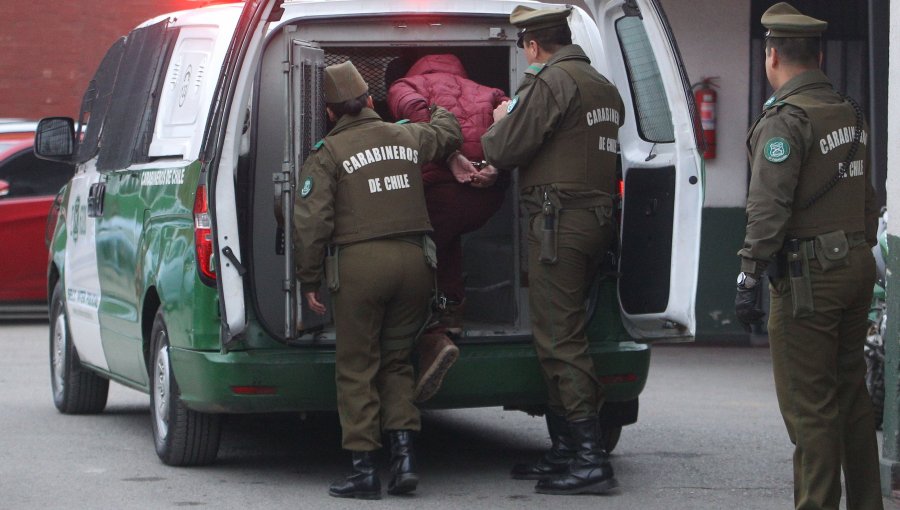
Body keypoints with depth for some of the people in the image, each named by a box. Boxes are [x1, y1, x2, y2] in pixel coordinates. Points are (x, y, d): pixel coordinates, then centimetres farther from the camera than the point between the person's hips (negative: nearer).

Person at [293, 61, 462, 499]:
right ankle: (403, 455, 3)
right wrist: (439, 111, 57)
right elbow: (448, 134, 35)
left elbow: (311, 221, -9)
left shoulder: (327, 154, -2)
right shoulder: (409, 137, 12)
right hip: (414, 261, 4)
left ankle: (363, 469, 1)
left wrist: (309, 280, 0)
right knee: (396, 361, 16)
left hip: (360, 263, -4)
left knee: (356, 369, 5)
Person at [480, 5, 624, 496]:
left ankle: (590, 459, -13)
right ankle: (563, 451, 21)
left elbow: (503, 150, -14)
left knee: (559, 339, -9)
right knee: (561, 335, 16)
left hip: (559, 222, -10)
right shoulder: (604, 87, 18)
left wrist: (499, 123, 9)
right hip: (597, 215, 10)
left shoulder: (551, 82, -12)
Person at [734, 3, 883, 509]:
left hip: (809, 277, -8)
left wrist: (750, 276, -19)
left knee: (809, 404, -4)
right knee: (852, 392, 16)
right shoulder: (850, 112, 12)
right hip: (858, 266, 8)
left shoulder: (786, 118, -14)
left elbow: (769, 207, -20)